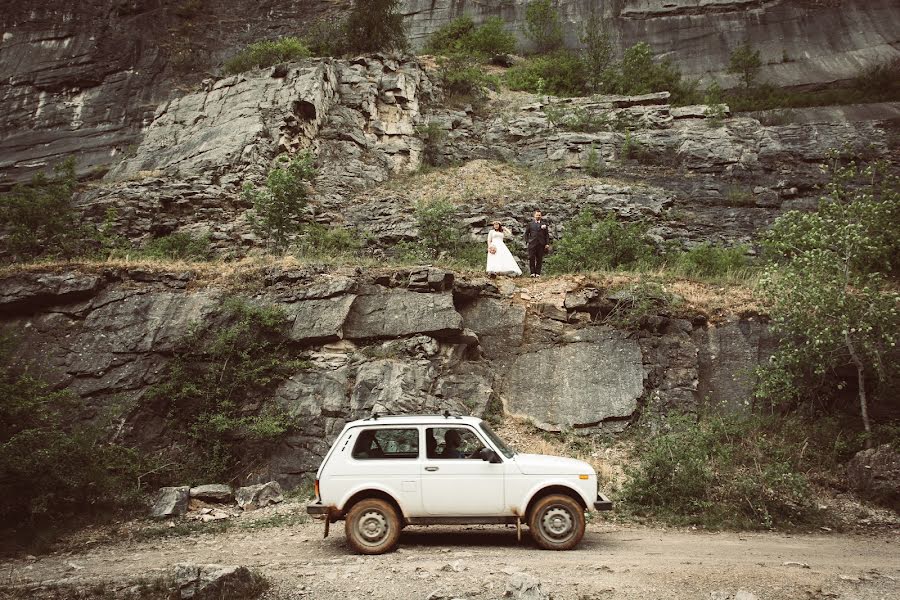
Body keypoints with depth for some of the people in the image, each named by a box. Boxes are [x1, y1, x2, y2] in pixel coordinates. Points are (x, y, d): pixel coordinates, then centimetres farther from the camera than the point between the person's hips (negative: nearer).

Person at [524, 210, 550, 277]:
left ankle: (538, 273, 3)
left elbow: (547, 234, 8)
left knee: (539, 259, 0)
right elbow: (526, 233, 14)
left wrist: (547, 243, -1)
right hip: (532, 243, 0)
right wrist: (527, 242, 2)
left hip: (541, 244, 0)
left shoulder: (544, 224, 12)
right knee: (531, 258, -8)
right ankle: (532, 272, -4)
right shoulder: (530, 224, 13)